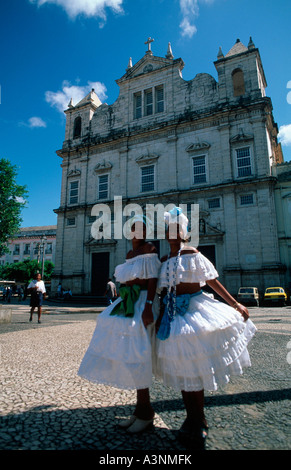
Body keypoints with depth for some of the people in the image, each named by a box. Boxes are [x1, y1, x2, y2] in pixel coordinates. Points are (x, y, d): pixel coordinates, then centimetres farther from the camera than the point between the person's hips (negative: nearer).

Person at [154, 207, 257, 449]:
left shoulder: (193, 254, -5)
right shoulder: (164, 260, 10)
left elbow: (213, 282, -5)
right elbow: (163, 291, 13)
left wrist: (235, 305, -5)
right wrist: (161, 316, 12)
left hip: (193, 307, -5)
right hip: (173, 312, 5)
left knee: (194, 365, 1)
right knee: (182, 368, 12)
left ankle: (197, 423, 22)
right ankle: (195, 421, 30)